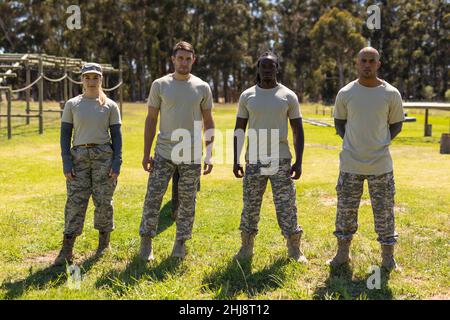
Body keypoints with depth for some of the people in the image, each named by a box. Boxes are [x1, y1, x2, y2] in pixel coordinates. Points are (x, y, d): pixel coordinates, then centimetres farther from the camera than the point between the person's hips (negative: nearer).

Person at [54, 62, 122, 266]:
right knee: (75, 201, -3)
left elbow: (116, 135, 5)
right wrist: (66, 162, -5)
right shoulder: (72, 104, 7)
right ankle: (66, 250, -2)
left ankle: (104, 241, 21)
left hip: (104, 155, 0)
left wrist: (117, 162, -5)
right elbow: (65, 134, 4)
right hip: (79, 156, 1)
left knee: (103, 201, 3)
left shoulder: (110, 106, 6)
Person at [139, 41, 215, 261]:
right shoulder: (160, 85, 0)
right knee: (153, 197, -2)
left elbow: (208, 122, 6)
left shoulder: (202, 88, 2)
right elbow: (151, 119, 3)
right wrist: (146, 153, -2)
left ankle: (181, 242, 21)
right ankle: (146, 241, 12)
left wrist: (209, 155, 1)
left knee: (187, 201, 8)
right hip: (164, 153, -1)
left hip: (192, 155, 1)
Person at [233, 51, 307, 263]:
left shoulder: (288, 96, 0)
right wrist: (236, 160, 1)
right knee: (250, 206, 8)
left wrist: (299, 161, -6)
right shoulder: (247, 96, 4)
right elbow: (239, 130, 7)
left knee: (286, 206, 1)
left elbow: (298, 131, 1)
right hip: (253, 160, 1)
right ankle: (246, 247, 21)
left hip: (281, 160, -1)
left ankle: (294, 249, 14)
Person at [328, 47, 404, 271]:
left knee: (384, 211, 5)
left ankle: (388, 256, 19)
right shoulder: (346, 93, 0)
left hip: (381, 164, -1)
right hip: (350, 163, 1)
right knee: (345, 209, 9)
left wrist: (381, 143, -3)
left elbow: (396, 125, 8)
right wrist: (351, 141, -1)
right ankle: (342, 253, 24)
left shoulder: (391, 94, -2)